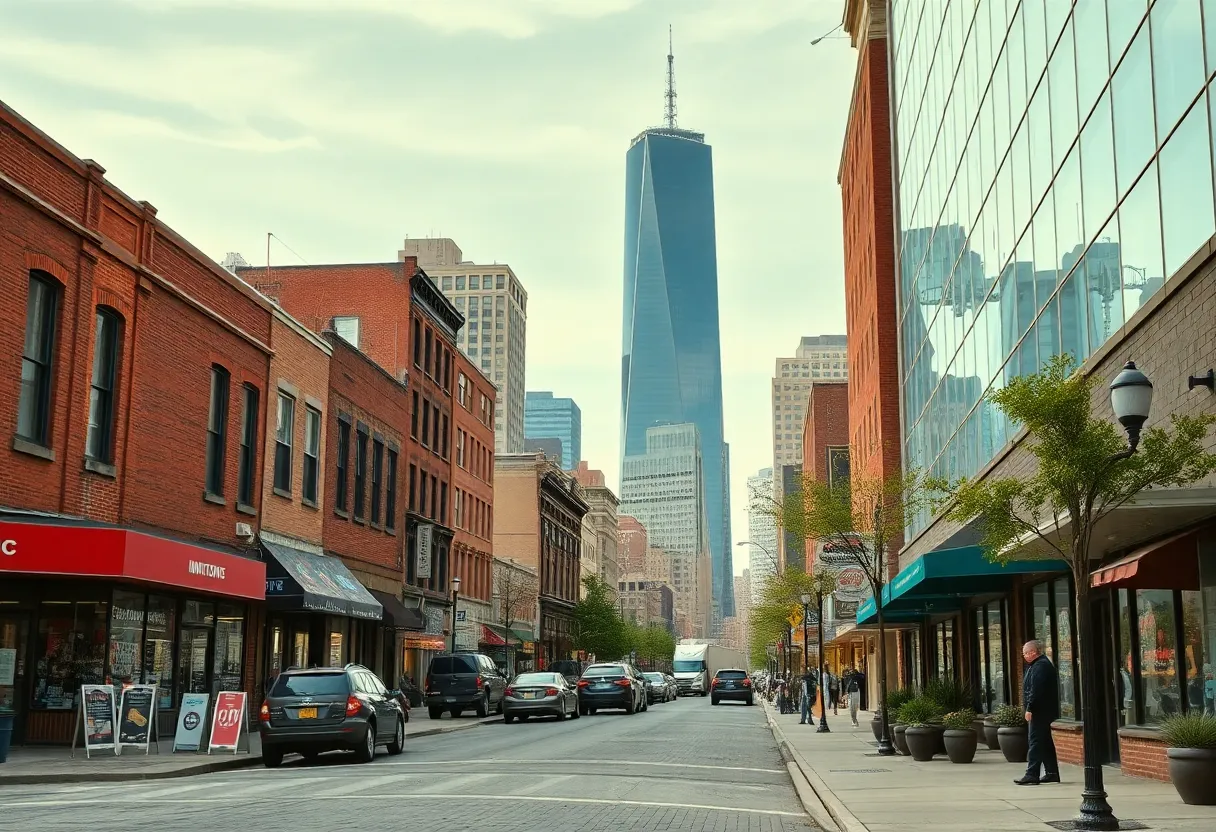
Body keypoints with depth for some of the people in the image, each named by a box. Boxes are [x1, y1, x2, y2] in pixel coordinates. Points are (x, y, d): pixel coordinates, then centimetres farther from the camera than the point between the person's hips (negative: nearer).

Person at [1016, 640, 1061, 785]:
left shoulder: (1040, 666, -17)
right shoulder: (1042, 664, 18)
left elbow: (1036, 690, -25)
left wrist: (1030, 709, -24)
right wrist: (1031, 708, 20)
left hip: (1039, 711, -11)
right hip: (1044, 711, 11)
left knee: (1035, 742, -11)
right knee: (1046, 742, 15)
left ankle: (1031, 775, -13)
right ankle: (1052, 773, 20)